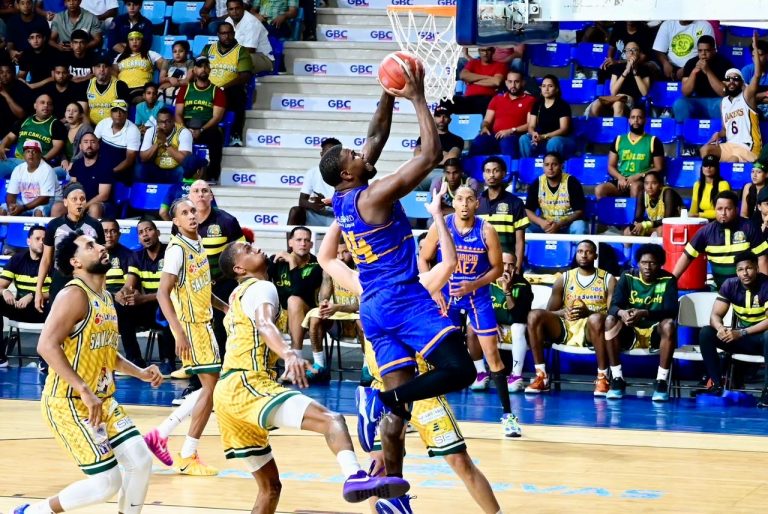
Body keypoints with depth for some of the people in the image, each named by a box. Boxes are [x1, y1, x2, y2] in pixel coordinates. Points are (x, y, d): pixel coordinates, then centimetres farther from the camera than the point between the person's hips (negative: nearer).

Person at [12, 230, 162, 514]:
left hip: (103, 400, 9)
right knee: (107, 484, -10)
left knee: (140, 460, -3)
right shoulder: (74, 295, -16)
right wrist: (85, 391, -32)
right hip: (69, 402, -9)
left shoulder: (106, 298, 13)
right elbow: (47, 345, -28)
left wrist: (140, 373, 13)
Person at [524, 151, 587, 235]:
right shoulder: (537, 184, -3)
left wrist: (559, 225, -30)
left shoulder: (572, 182, -12)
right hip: (546, 224, 2)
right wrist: (541, 222, -25)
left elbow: (579, 211, -15)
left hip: (568, 224, -2)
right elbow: (528, 210, -3)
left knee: (579, 227, -35)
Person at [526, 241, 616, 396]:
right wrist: (563, 312, -16)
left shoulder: (608, 279, 4)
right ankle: (541, 376, -22)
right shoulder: (564, 279, 11)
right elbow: (549, 312, 9)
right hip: (565, 328, 3)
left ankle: (602, 377, -29)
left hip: (592, 330, -3)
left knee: (596, 319, -39)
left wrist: (588, 312, -24)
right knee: (535, 316, -22)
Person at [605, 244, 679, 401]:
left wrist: (645, 313, -37)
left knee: (669, 324, -33)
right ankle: (617, 379, -23)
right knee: (610, 320, -27)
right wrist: (621, 312, -37)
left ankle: (662, 381, -28)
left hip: (656, 333, -1)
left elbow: (672, 311, -19)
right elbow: (613, 306, -11)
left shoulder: (668, 280, -6)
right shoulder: (627, 277, -2)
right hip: (630, 333, 2)